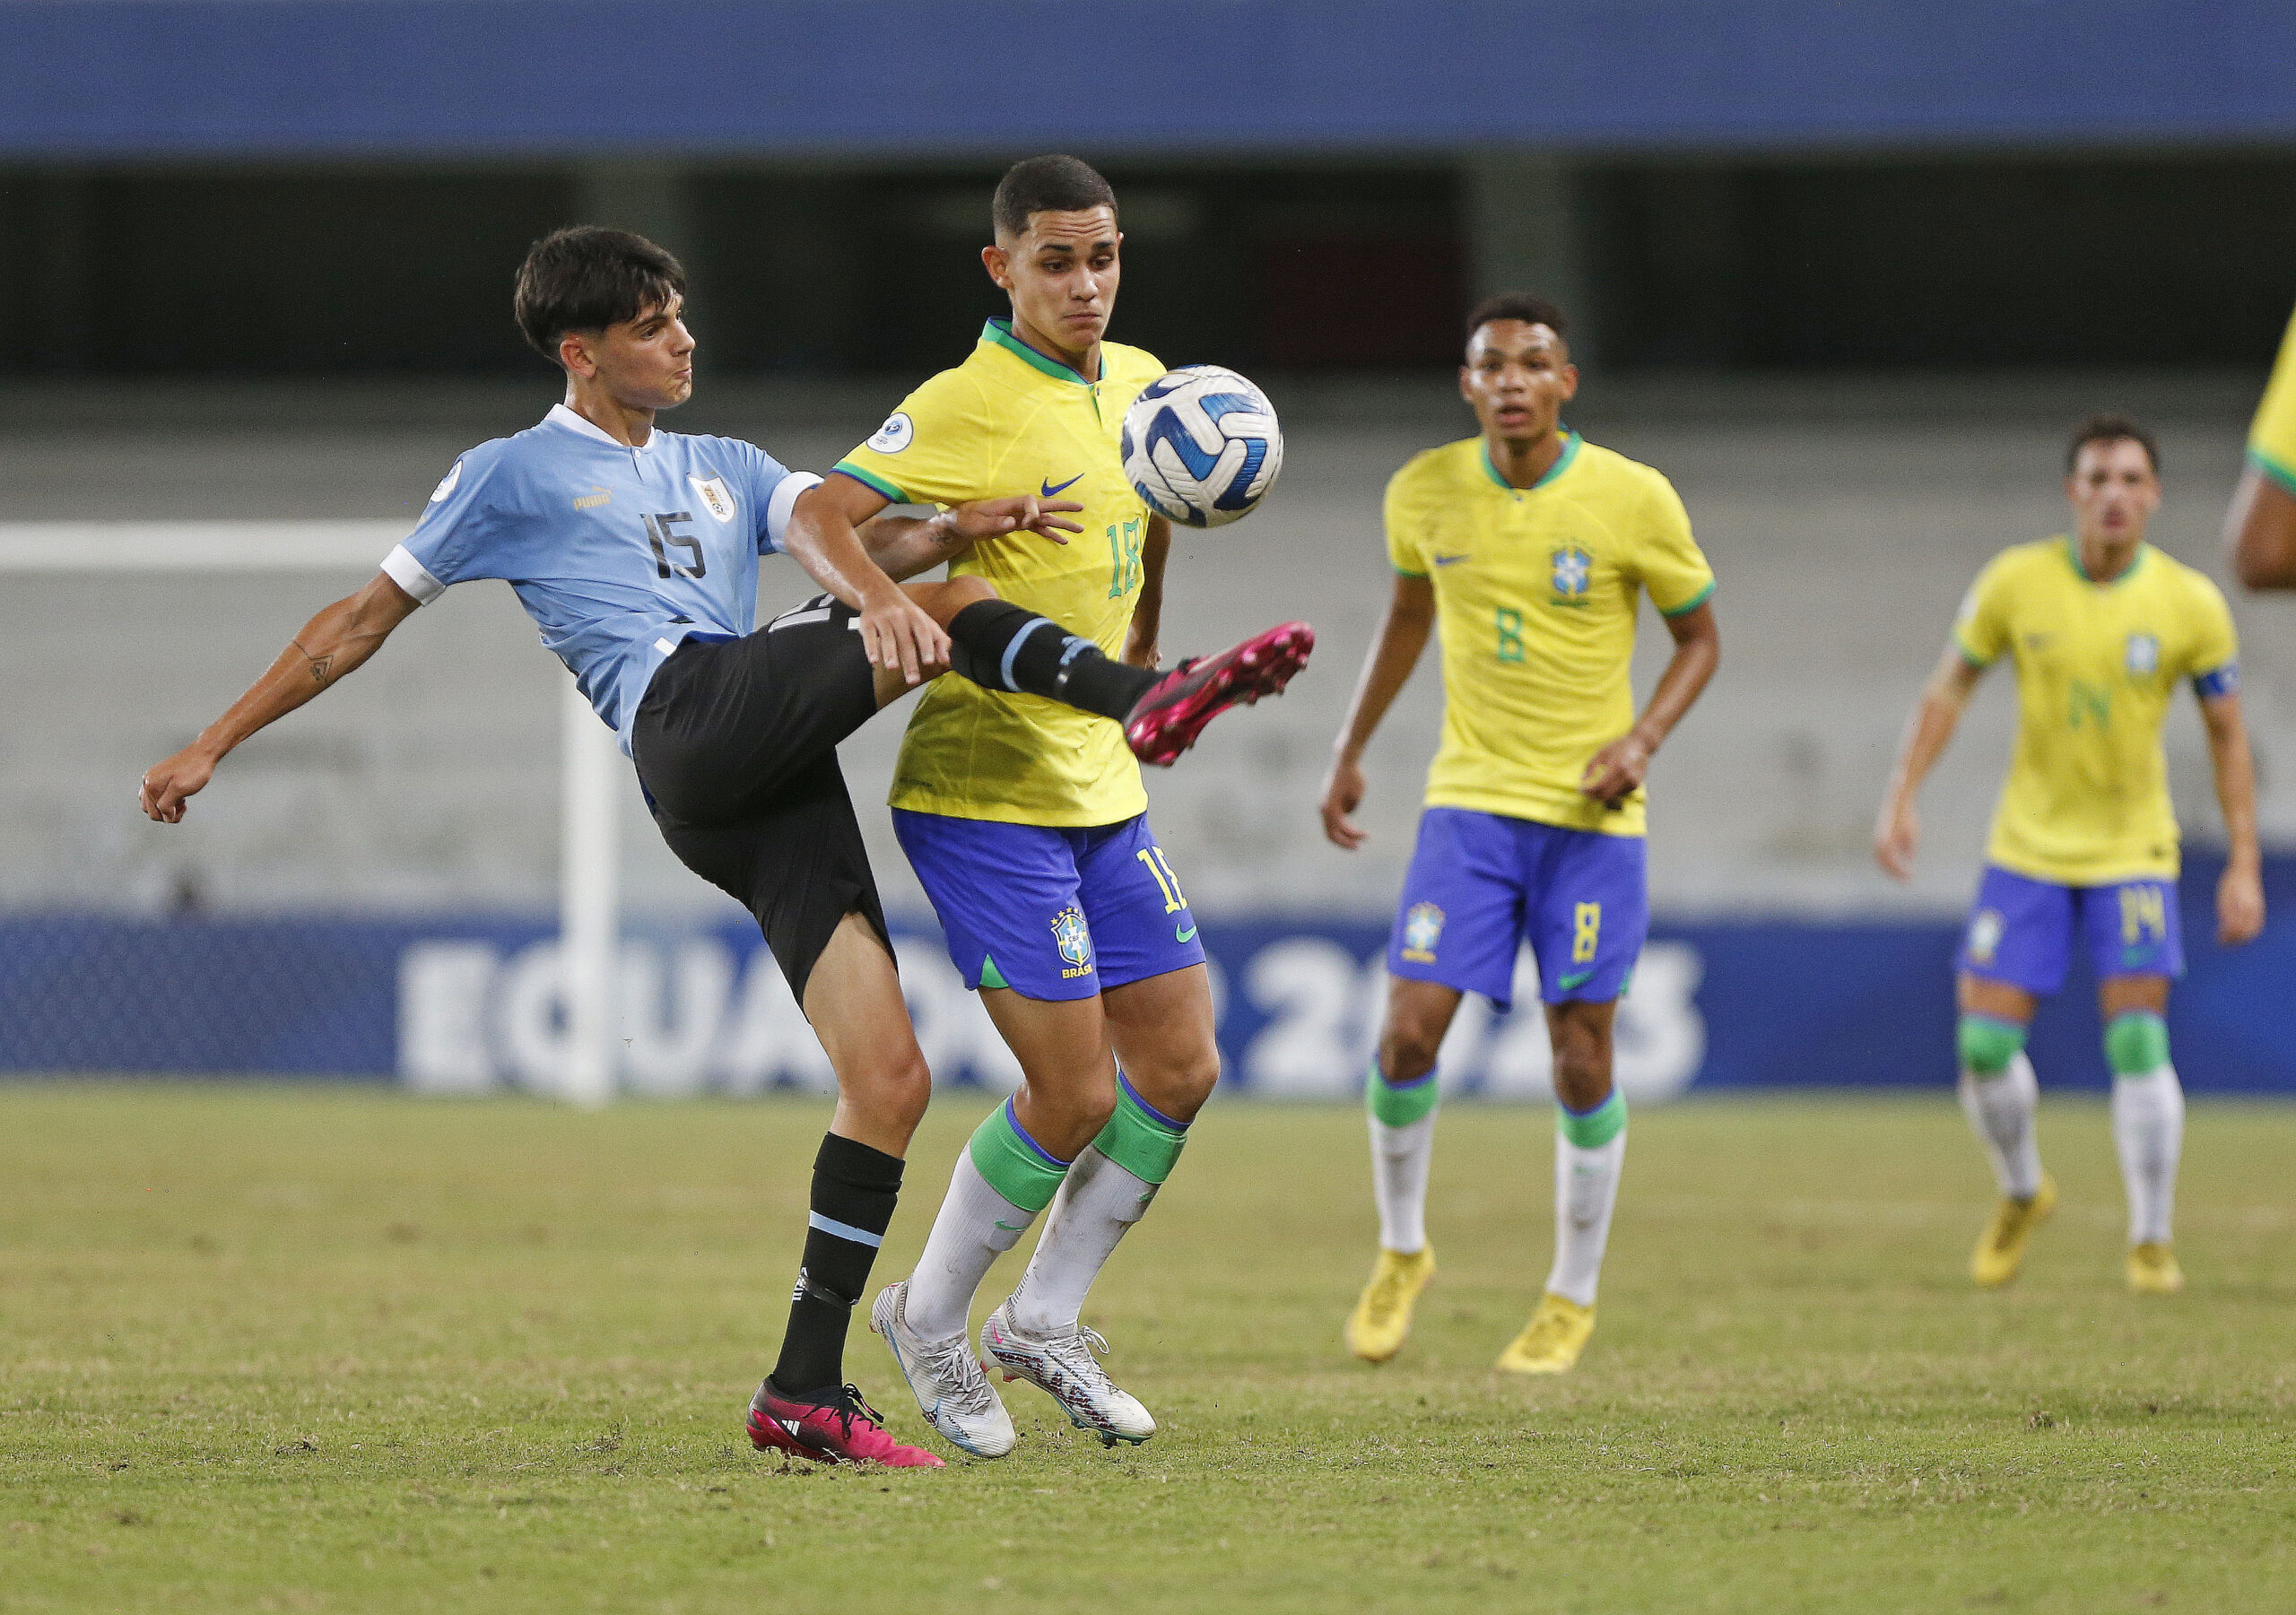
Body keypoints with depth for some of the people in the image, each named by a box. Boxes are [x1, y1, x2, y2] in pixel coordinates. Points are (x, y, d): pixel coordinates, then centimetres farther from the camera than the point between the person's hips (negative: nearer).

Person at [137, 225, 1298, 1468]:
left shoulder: (724, 470, 31)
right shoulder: (512, 476, 16)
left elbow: (838, 536, 12)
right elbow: (363, 620, 20)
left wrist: (946, 532, -12)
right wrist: (214, 743, 18)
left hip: (782, 788, 6)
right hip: (689, 717, -6)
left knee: (889, 1080, -5)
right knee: (948, 611, -20)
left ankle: (806, 1390, -4)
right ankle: (1142, 701, -43)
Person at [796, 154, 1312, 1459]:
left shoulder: (1138, 384, 9)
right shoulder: (967, 406, -15)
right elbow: (825, 517, -22)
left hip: (1102, 790, 8)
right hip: (987, 796, -8)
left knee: (1181, 1069, 6)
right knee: (1073, 1095, -9)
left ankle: (1045, 1324, 21)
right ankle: (930, 1322, 13)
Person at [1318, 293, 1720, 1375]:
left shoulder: (1633, 500, -10)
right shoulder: (1425, 492, -1)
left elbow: (1700, 637, 3)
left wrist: (1643, 738, -13)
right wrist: (1350, 752, 17)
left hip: (1591, 813, -2)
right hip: (1469, 800, 2)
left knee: (1581, 1061, 0)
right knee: (1407, 1033, -9)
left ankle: (1574, 1297, 17)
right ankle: (1401, 1254, 14)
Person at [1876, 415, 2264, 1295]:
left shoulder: (2190, 604, -10)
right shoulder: (2016, 581, -8)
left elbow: (2226, 734, 0)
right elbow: (1950, 687, 4)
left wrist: (2244, 867, -4)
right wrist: (1901, 799, -4)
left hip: (2132, 850, -1)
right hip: (2027, 848, 1)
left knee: (2137, 1041, -13)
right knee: (1985, 1043, -3)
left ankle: (2151, 1241, 0)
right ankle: (2022, 1192, 26)